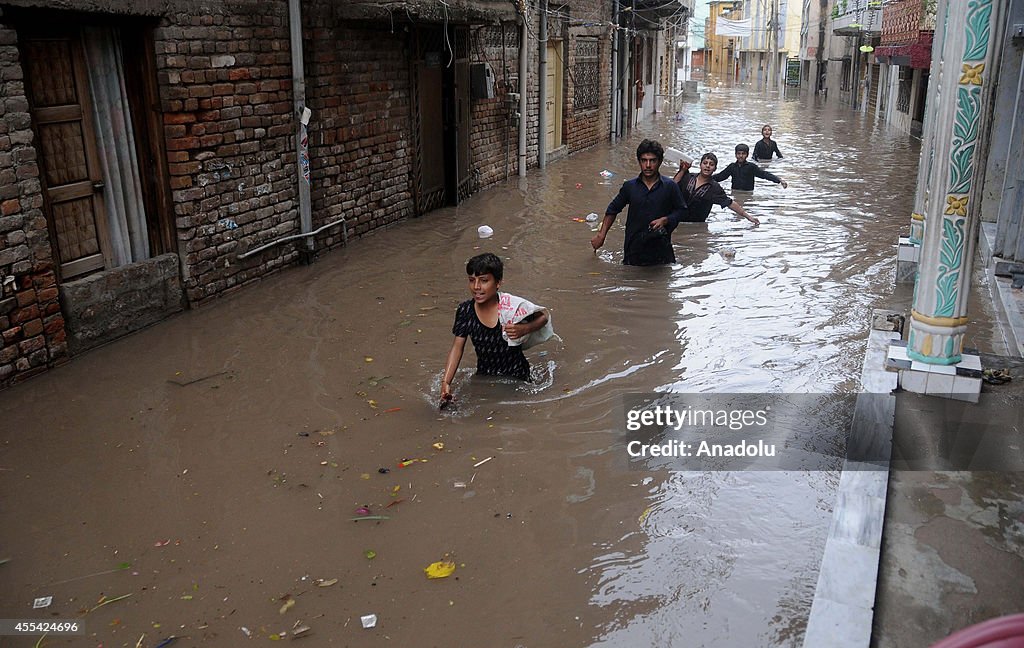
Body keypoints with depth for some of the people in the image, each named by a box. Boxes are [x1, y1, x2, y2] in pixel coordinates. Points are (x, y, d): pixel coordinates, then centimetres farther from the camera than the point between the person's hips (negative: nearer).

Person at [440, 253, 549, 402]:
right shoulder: (465, 311, -9)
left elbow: (544, 316, -3)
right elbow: (457, 348, -5)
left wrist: (524, 329, -23)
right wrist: (446, 382, -15)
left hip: (516, 377, -3)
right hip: (483, 377, 3)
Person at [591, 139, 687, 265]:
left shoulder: (670, 186, -2)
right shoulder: (629, 186, 3)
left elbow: (681, 210, 8)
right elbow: (612, 210, 14)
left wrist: (665, 220, -11)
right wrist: (601, 235, 9)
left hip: (661, 251, -1)